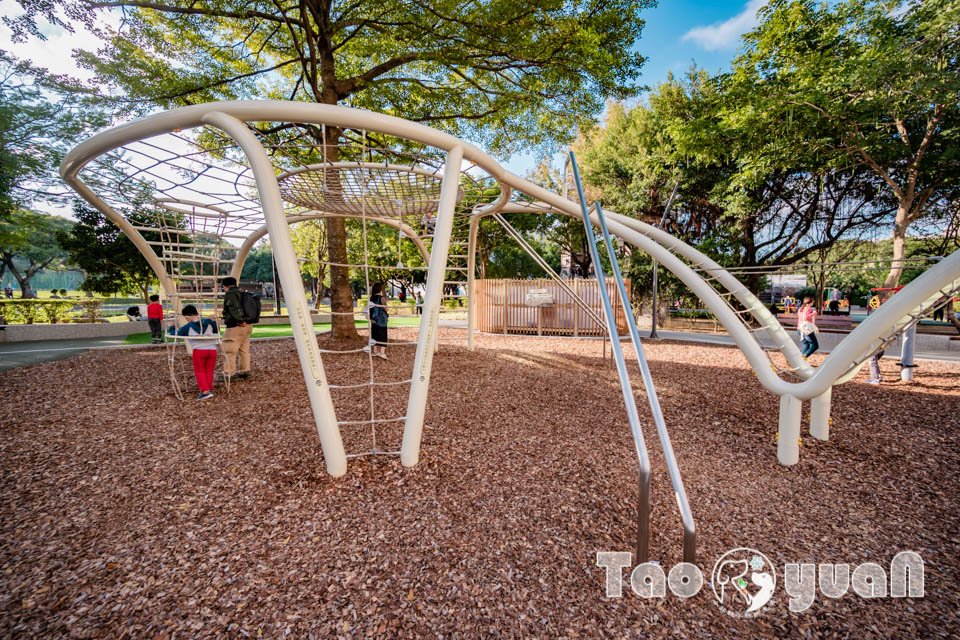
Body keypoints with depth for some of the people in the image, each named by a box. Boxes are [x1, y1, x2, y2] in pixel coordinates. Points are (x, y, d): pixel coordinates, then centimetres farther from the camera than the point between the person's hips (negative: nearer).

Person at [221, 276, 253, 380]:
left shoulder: (229, 294, -9)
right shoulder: (242, 293, 17)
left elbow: (235, 308, -23)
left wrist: (240, 321, -21)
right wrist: (245, 321, 16)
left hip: (236, 327, -9)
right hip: (247, 326, 9)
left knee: (228, 351, -4)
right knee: (244, 350, 16)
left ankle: (229, 374, -3)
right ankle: (245, 371, 21)